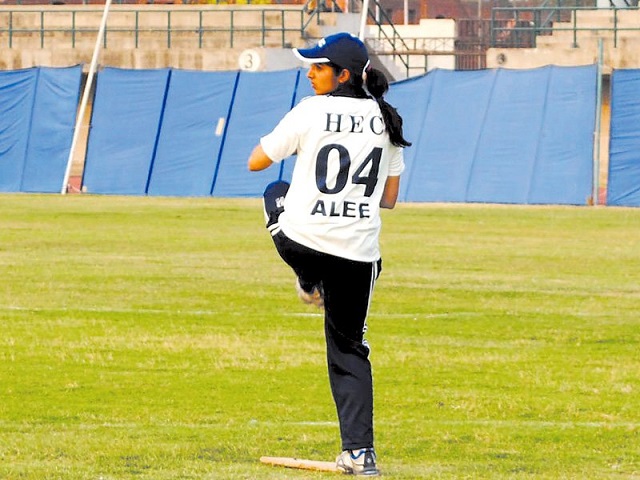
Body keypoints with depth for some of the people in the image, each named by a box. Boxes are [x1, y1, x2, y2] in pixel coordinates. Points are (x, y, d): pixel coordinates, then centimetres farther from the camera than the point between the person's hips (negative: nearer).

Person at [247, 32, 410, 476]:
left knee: (278, 192, 32)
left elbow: (256, 162, 0)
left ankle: (309, 285, 38)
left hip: (301, 242, -3)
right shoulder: (386, 121, 5)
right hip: (358, 251, 3)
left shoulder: (312, 112, -9)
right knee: (349, 347, 12)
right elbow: (389, 198, 11)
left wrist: (280, 140, 19)